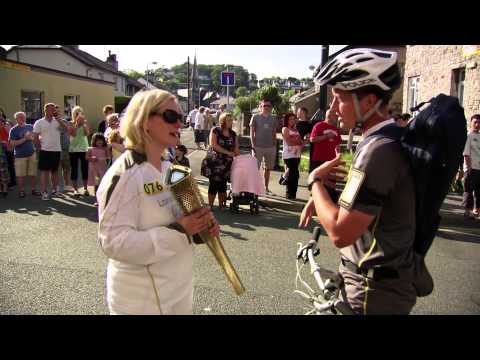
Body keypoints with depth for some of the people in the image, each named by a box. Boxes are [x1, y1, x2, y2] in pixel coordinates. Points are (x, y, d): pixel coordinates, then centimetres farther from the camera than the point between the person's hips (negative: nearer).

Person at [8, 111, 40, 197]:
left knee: (33, 174, 7)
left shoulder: (30, 127, 8)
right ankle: (21, 191, 17)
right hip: (20, 155, -3)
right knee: (21, 175, 5)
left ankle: (34, 190, 17)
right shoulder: (13, 130, -5)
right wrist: (24, 139, -17)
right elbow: (13, 143, -13)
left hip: (32, 154, 4)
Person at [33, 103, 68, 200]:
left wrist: (58, 118, -20)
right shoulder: (39, 122, -1)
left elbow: (66, 127, -13)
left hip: (56, 150, 3)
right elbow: (35, 137, -1)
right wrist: (40, 146, -1)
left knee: (55, 170, 12)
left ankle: (54, 189, 24)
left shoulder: (57, 121, 5)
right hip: (45, 150, -2)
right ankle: (44, 192, 0)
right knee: (44, 171, -2)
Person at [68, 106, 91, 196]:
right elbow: (73, 134, -15)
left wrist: (83, 123, -13)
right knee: (74, 170, 2)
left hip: (84, 149, 1)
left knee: (85, 169, 2)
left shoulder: (85, 122, 5)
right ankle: (75, 189, 6)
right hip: (74, 149, -1)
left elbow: (87, 133, -9)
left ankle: (85, 189, 8)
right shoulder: (71, 123, 1)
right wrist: (77, 123, -15)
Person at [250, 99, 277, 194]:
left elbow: (274, 134, 14)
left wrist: (275, 146, 7)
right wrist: (253, 145, -9)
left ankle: (266, 187, 21)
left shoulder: (273, 119, 11)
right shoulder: (255, 117, 0)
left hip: (270, 147, 4)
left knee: (268, 168, 10)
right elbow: (252, 132, -1)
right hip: (258, 147, -4)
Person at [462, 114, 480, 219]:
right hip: (471, 168, -6)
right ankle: (468, 210, 4)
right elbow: (466, 154, -11)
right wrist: (469, 167, -16)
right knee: (469, 190, -2)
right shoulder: (468, 136, -5)